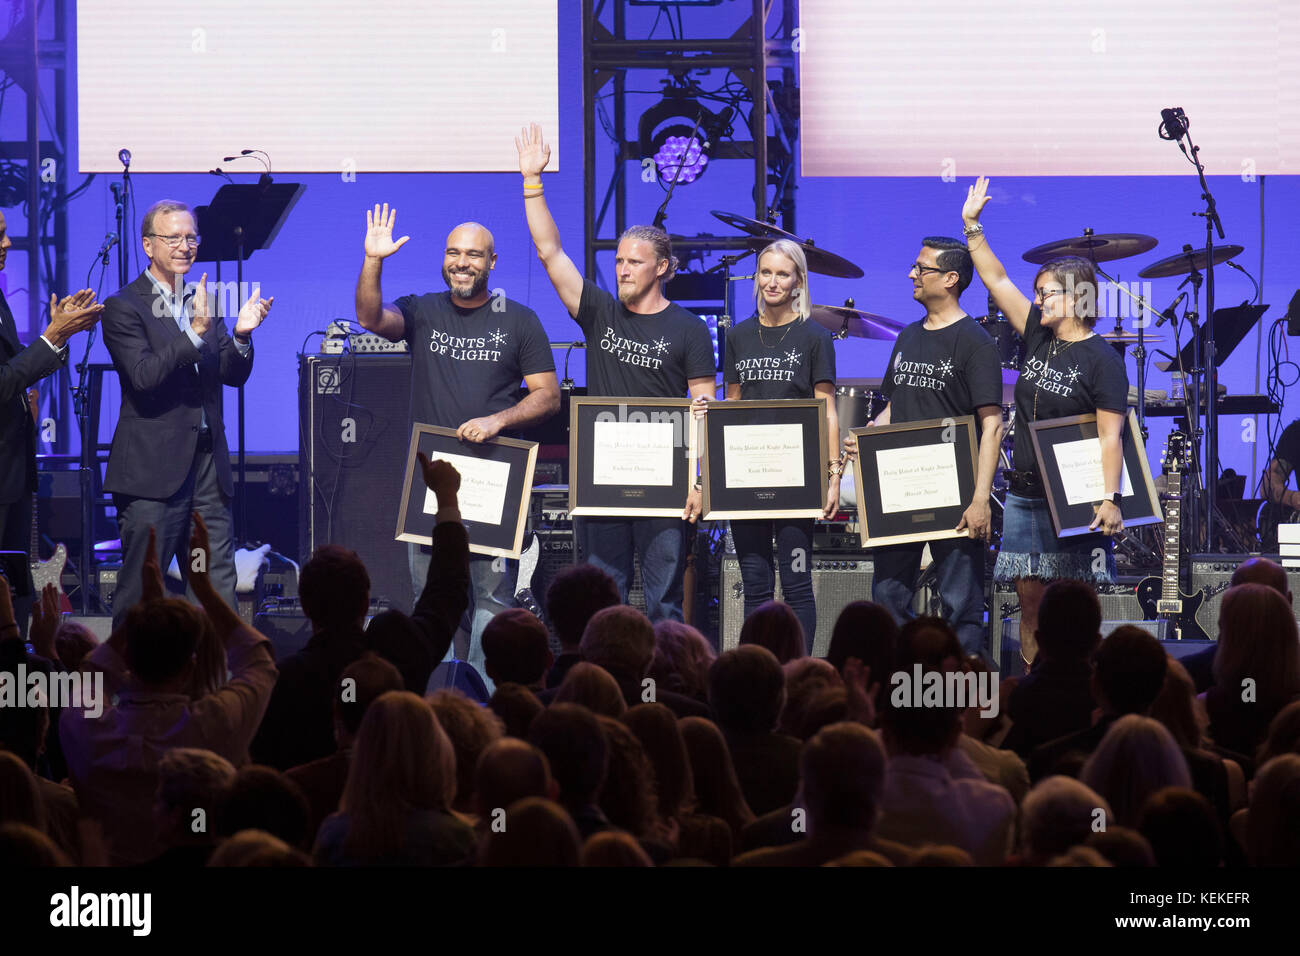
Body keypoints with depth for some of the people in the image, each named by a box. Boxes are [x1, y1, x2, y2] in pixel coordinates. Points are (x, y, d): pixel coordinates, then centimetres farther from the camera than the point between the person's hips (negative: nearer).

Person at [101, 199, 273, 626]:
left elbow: (233, 376, 11)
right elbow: (143, 375, -18)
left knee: (218, 588, 6)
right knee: (139, 592, -2)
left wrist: (241, 336, -9)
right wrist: (196, 331, -25)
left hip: (207, 463, 6)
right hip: (153, 469, -6)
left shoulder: (203, 303, 15)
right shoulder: (124, 307, -5)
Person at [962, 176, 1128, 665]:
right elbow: (997, 281, 13)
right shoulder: (1038, 337, 9)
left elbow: (1110, 436, -15)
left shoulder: (1101, 360, -10)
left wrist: (1110, 498, -24)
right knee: (1029, 593, 5)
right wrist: (972, 226, 7)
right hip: (1025, 492, 6)